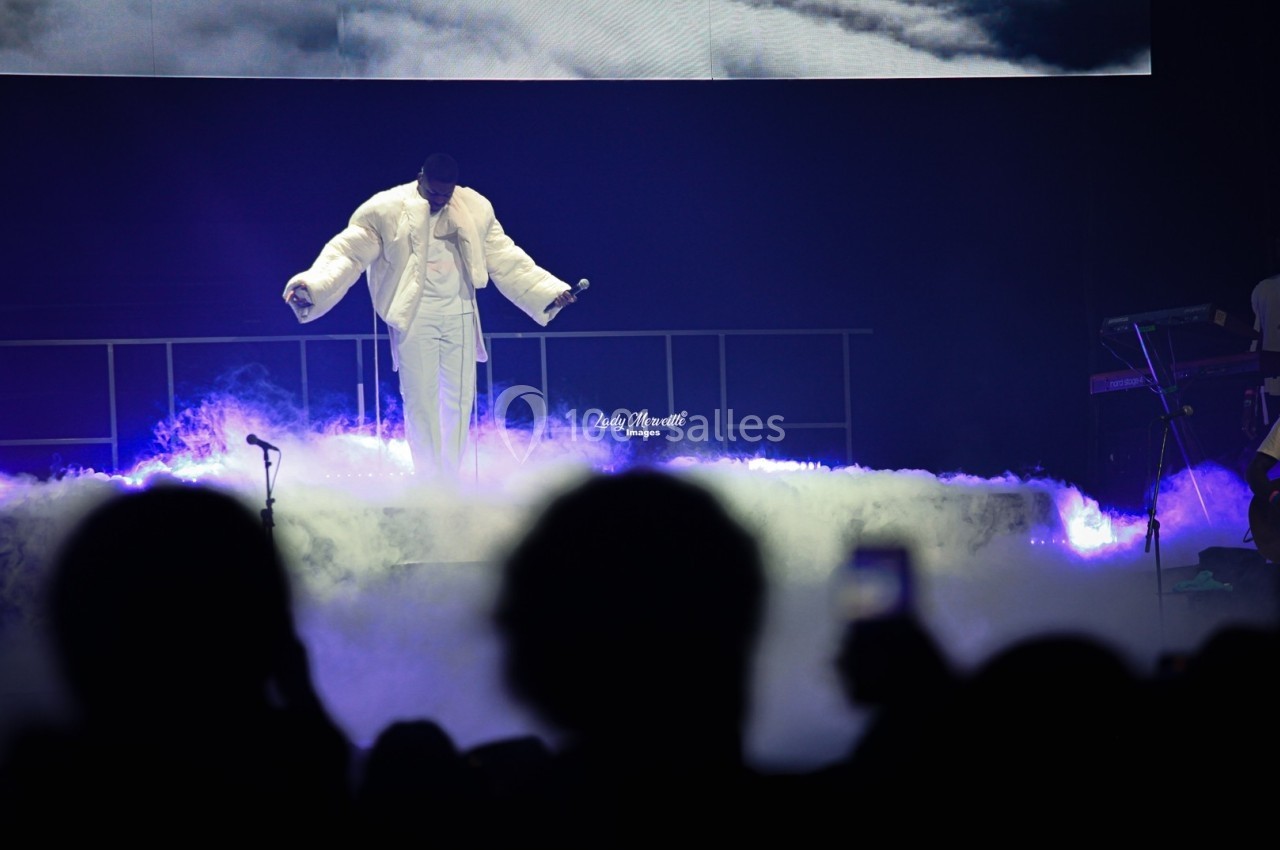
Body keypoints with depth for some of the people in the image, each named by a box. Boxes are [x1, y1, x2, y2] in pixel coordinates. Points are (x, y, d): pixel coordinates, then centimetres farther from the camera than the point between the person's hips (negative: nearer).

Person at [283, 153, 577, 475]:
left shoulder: (476, 208, 3)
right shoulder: (386, 209, -8)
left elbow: (505, 259, 9)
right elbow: (347, 252, -13)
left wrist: (549, 292, 5)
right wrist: (310, 285, -27)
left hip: (459, 316, 3)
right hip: (415, 317, -3)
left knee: (459, 397, 5)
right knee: (420, 399, -4)